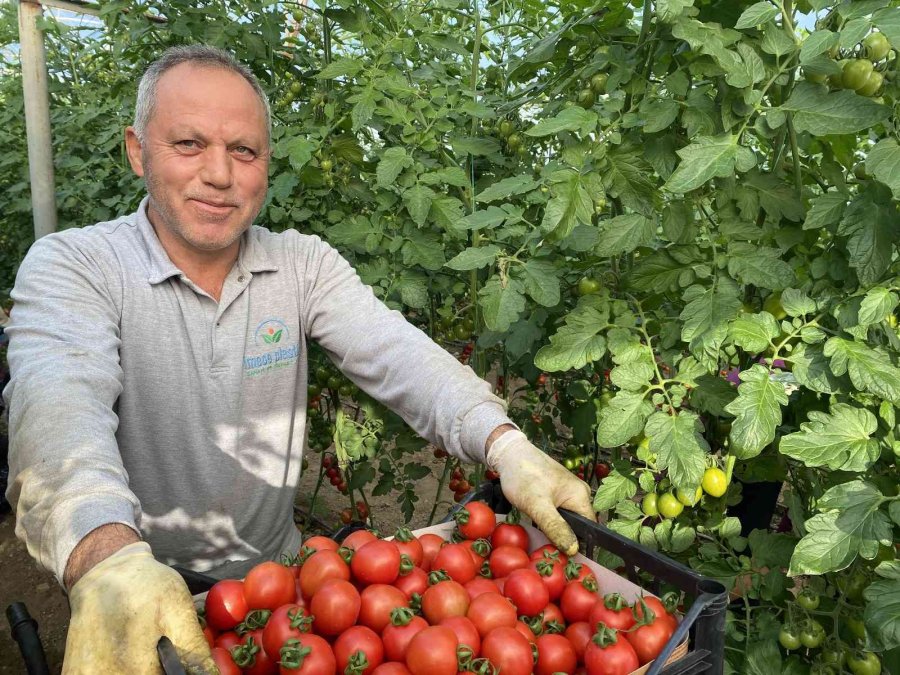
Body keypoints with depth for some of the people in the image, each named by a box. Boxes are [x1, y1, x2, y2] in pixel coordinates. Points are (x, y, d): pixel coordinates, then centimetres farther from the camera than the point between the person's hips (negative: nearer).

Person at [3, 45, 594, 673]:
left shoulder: (305, 263, -3)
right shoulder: (71, 265, -13)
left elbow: (394, 354, -17)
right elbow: (59, 401, -30)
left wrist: (507, 446, -33)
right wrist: (110, 560, -49)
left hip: (278, 569, 1)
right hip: (138, 598, -1)